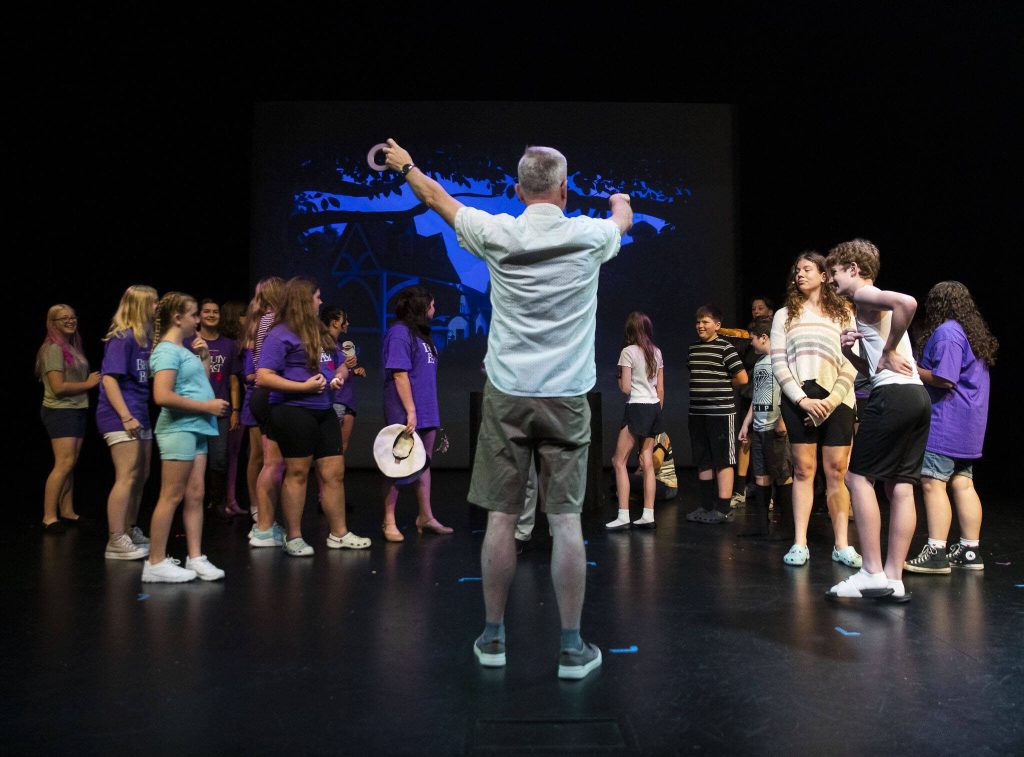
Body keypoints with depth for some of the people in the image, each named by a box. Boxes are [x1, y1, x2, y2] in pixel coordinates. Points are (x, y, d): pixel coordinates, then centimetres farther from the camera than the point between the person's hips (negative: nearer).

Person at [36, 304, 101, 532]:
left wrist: (92, 379, -2)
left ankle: (67, 512, 19)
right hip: (60, 411, -8)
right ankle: (49, 518, -7)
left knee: (70, 464, 12)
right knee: (64, 464, -12)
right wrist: (88, 384, -9)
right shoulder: (53, 349, -11)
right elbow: (58, 387, -18)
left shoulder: (73, 347, 13)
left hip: (77, 410, 8)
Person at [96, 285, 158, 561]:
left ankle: (130, 532, 27)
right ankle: (116, 542, -5)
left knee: (141, 476, 14)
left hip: (140, 415, 9)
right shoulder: (122, 338, -12)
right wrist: (126, 416, -22)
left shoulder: (144, 338, 12)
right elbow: (109, 378, -17)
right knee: (127, 477, -10)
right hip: (121, 416, -9)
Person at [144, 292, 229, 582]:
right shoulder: (167, 350, -12)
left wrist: (204, 357, 14)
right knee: (172, 496, -4)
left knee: (195, 494, 8)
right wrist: (207, 406, -17)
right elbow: (163, 396, -23)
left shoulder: (184, 350, 16)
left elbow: (200, 384, 25)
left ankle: (195, 557, 14)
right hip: (178, 428, -9)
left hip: (196, 428, 9)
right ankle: (156, 563, 5)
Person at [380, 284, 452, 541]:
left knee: (423, 463, 13)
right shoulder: (400, 333, -12)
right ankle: (389, 522, 8)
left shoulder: (421, 333, 14)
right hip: (405, 413, -9)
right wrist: (410, 411, -20)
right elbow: (399, 374, -17)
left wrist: (429, 411, 15)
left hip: (426, 411, 9)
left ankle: (426, 517, 22)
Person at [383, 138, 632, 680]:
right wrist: (620, 201, 50)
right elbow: (624, 217, 25)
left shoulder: (497, 234, -1)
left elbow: (438, 199, 18)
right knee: (565, 521, 3)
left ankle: (493, 637, 21)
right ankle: (572, 647, 13)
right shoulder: (588, 236, -1)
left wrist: (405, 165, 38)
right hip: (566, 398, 0)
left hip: (506, 396, 1)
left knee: (501, 518, 7)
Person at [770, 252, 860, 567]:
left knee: (837, 471, -1)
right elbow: (778, 363, 3)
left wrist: (832, 400, -9)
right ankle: (800, 544, 2)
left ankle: (842, 544, 5)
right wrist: (803, 399, -9)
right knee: (803, 470, -1)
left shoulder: (843, 313, 13)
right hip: (798, 399, 0)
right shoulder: (784, 315, 12)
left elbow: (852, 364, 5)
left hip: (836, 399, 0)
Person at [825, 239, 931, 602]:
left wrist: (889, 352, -17)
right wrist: (850, 351, 9)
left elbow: (907, 302, -26)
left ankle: (872, 573, -3)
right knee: (900, 487, 7)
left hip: (893, 395, -10)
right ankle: (893, 579, 9)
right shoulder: (876, 305, 27)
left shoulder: (864, 295, -2)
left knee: (858, 477, -3)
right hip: (918, 397, 10)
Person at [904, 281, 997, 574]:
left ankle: (936, 553, -9)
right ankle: (970, 550, 18)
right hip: (969, 424, 10)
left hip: (946, 423, -10)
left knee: (932, 483, -9)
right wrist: (918, 370, 16)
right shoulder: (974, 333, 17)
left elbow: (943, 379, -20)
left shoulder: (946, 332, -13)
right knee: (963, 484, 12)